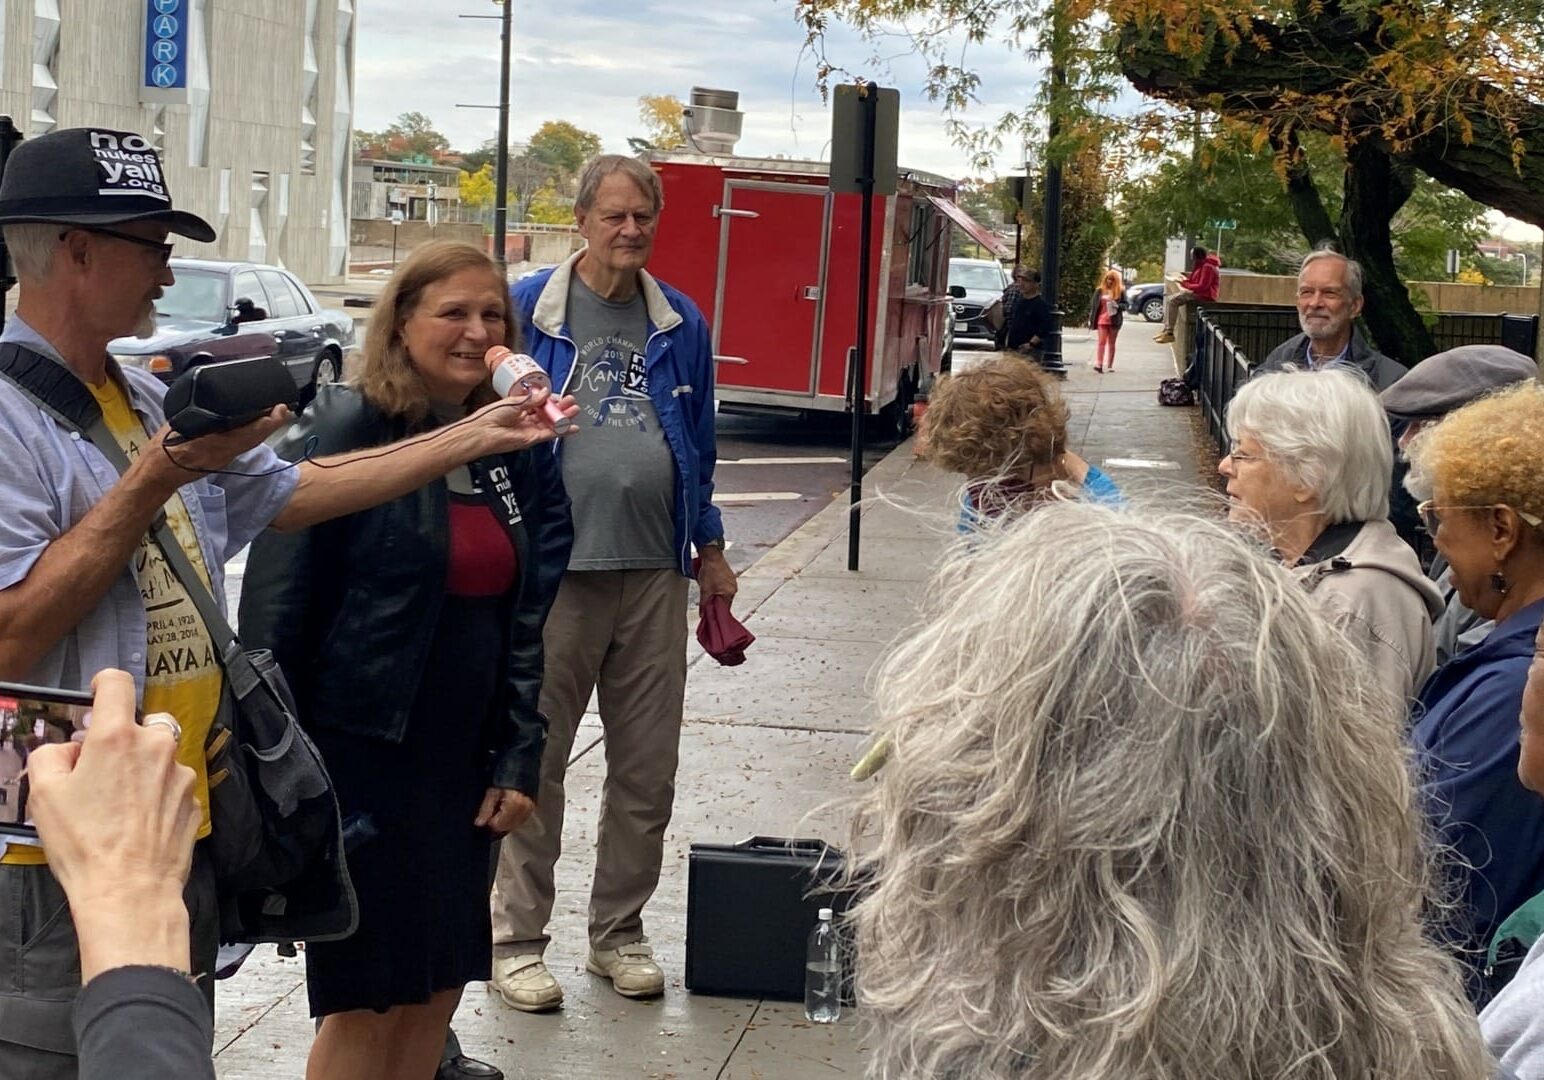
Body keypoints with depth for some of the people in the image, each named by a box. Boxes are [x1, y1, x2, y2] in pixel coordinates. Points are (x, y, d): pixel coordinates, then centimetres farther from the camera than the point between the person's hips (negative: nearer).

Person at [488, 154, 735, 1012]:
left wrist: (710, 546, 20)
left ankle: (618, 932, 23)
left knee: (648, 770, 9)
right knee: (534, 762, 2)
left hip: (655, 573, 4)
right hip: (553, 566, -3)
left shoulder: (680, 323, 10)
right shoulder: (529, 308, -1)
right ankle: (516, 940, 13)